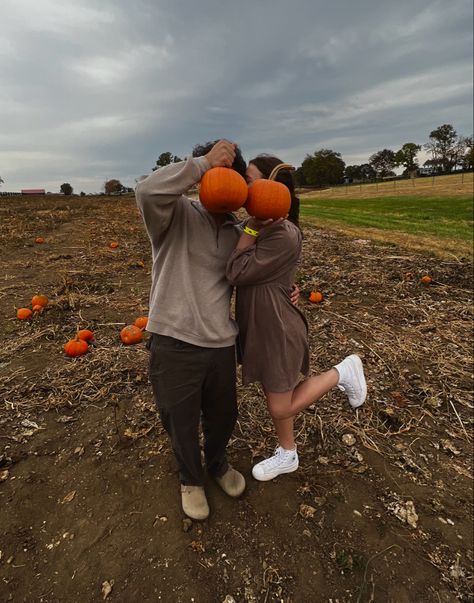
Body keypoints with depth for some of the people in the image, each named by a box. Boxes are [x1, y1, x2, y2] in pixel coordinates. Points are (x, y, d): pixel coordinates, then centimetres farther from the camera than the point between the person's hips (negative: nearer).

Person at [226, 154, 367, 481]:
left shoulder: (284, 235, -25)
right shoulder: (262, 227, 2)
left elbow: (237, 272, -22)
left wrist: (252, 226, -18)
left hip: (277, 331, -8)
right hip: (259, 327, 8)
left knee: (281, 408, 9)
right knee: (275, 398, 22)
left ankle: (342, 372, 22)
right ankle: (287, 455, 45)